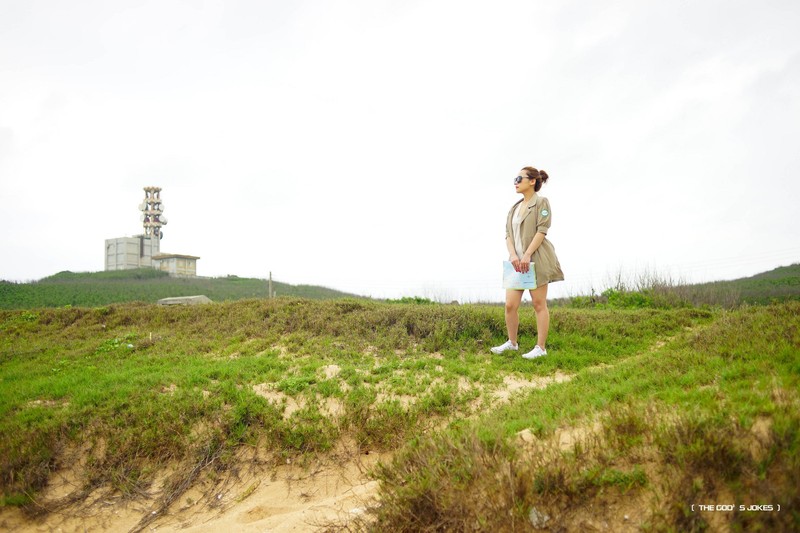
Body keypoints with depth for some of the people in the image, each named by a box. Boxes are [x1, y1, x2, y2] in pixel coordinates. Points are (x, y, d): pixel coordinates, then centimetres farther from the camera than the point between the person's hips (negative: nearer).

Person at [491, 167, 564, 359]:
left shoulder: (541, 202, -1)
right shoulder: (515, 208, 18)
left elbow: (542, 231, -11)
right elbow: (508, 234, 11)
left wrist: (527, 255, -19)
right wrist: (513, 255, -8)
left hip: (536, 259, -6)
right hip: (517, 260, 6)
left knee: (539, 304, -1)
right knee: (510, 305, 3)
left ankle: (541, 347, 6)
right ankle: (512, 342, 20)